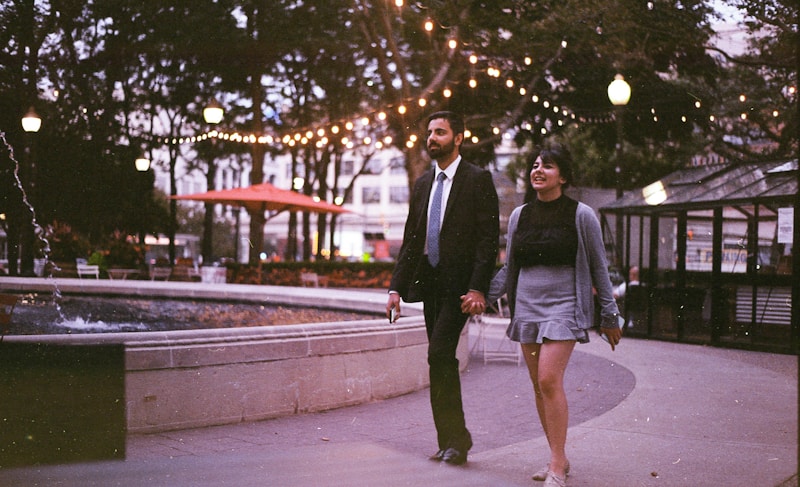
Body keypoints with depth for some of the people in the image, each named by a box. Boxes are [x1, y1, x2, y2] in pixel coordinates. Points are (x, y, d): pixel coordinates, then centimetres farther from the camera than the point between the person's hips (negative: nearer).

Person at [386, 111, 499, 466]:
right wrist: (397, 287, 7)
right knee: (441, 359, 8)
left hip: (459, 286, -7)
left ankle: (454, 439, -7)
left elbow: (488, 239, -10)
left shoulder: (478, 180, -4)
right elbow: (410, 241, 16)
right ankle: (452, 441, 16)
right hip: (429, 283, 7)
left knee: (439, 353, -17)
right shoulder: (422, 184, 16)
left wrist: (478, 288, -19)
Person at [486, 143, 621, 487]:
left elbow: (598, 268, 3)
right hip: (527, 307, 5)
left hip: (563, 307, -5)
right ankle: (559, 458, 18)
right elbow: (509, 268, 16)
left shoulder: (581, 215, -3)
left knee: (550, 380, -17)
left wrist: (609, 316, 5)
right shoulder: (519, 215, 9)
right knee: (539, 386, 7)